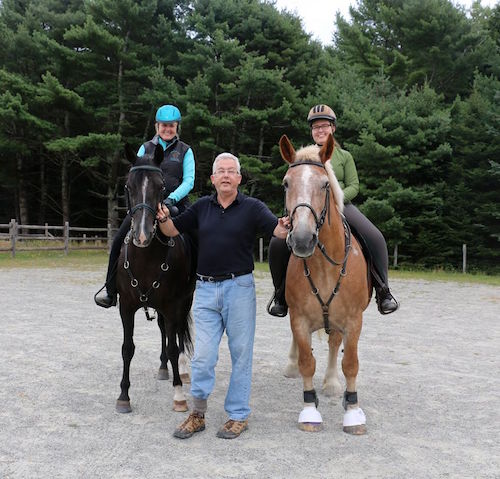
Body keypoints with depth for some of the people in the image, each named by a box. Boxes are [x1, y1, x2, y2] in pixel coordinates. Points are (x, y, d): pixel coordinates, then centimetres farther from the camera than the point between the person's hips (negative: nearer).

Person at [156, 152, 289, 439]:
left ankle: (239, 415, 19)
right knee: (203, 356, 4)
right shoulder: (202, 207, 8)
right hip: (206, 289, 3)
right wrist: (163, 218, -9)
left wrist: (285, 226, -38)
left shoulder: (252, 208, -2)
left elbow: (278, 230, -15)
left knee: (241, 353, 7)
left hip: (239, 288, -2)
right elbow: (172, 230, 13)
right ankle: (198, 414, 18)